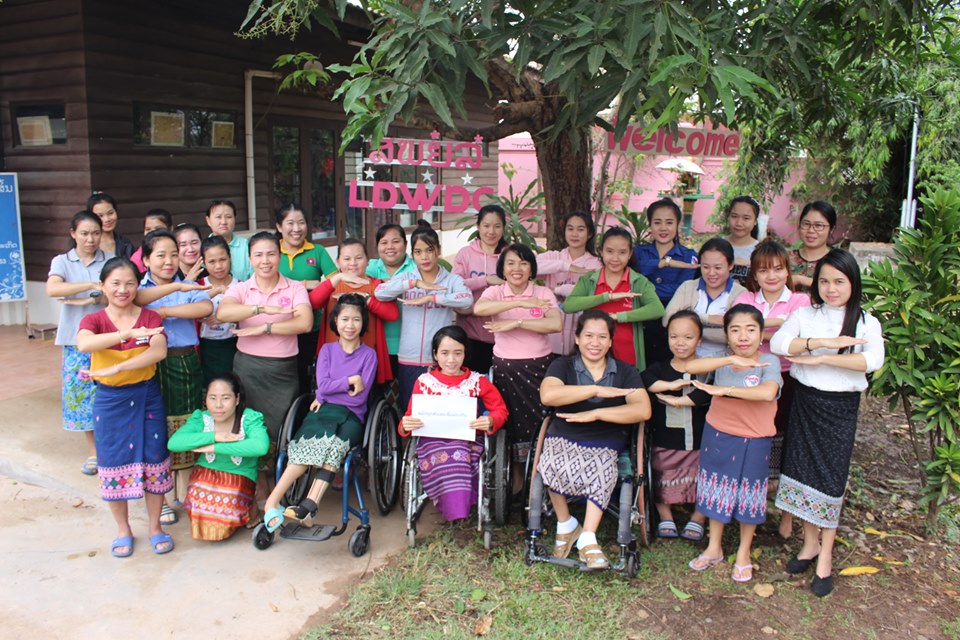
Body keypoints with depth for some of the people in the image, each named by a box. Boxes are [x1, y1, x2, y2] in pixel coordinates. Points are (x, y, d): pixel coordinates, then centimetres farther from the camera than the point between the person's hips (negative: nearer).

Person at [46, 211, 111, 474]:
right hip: (76, 339, 1)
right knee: (82, 394, 6)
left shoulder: (111, 261, 2)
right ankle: (93, 451, 20)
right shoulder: (62, 261, 3)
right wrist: (94, 285, -25)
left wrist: (91, 300, -19)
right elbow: (52, 289, -17)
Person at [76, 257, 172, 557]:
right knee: (114, 464, 8)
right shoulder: (93, 320, -3)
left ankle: (154, 526, 24)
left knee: (153, 460, 6)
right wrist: (129, 333, -38)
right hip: (110, 400, 0)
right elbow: (83, 344, -27)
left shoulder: (150, 317, -2)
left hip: (147, 397, 0)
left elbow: (159, 351, -21)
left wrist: (114, 369, -28)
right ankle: (123, 530, 26)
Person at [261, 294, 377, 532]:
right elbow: (322, 386, 2)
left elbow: (360, 397, -2)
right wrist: (350, 380, -5)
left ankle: (307, 506, -43)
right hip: (324, 411, 1)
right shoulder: (327, 349, 15)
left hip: (352, 416, -1)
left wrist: (327, 396, 0)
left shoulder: (368, 354, 6)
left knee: (334, 443, -34)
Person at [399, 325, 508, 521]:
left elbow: (500, 409, 8)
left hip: (467, 439, 0)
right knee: (444, 457, -34)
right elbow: (411, 416, 7)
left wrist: (490, 421, -15)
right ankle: (456, 511, -19)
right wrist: (405, 425, -18)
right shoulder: (424, 382, 6)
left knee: (458, 453, -35)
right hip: (433, 439, 0)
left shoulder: (477, 381, 5)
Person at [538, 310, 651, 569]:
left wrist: (595, 414, -15)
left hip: (605, 445, 0)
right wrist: (597, 390, -19)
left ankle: (587, 538, -19)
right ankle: (566, 525, -6)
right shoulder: (562, 366, 7)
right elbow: (548, 395, -16)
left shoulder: (626, 372, 10)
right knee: (553, 464, -32)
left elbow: (643, 410, -7)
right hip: (563, 439, 0)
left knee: (602, 470, -33)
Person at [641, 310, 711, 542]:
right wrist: (671, 385, -27)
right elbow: (643, 380, -18)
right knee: (662, 481, 6)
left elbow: (709, 393, -25)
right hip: (665, 442, 2)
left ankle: (697, 519, 22)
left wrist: (678, 401, -23)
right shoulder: (660, 368, 3)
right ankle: (665, 517, 26)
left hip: (699, 443, -2)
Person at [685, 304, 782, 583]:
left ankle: (744, 553, 33)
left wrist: (724, 389, -30)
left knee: (748, 496, 12)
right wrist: (731, 360, -31)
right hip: (717, 436, 3)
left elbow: (768, 392, -33)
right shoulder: (723, 360, -5)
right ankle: (714, 548, 36)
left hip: (753, 442, -3)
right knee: (717, 492, 16)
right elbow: (690, 366, -22)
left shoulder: (768, 361, -14)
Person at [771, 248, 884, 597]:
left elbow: (873, 360, -21)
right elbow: (778, 342, -15)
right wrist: (823, 342, -25)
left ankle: (826, 555, 13)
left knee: (830, 477, 0)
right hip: (805, 401, 2)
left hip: (841, 407, -2)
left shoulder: (866, 322, -2)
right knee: (803, 470, 8)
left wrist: (820, 358, -23)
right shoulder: (804, 315, 3)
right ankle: (810, 542, 26)